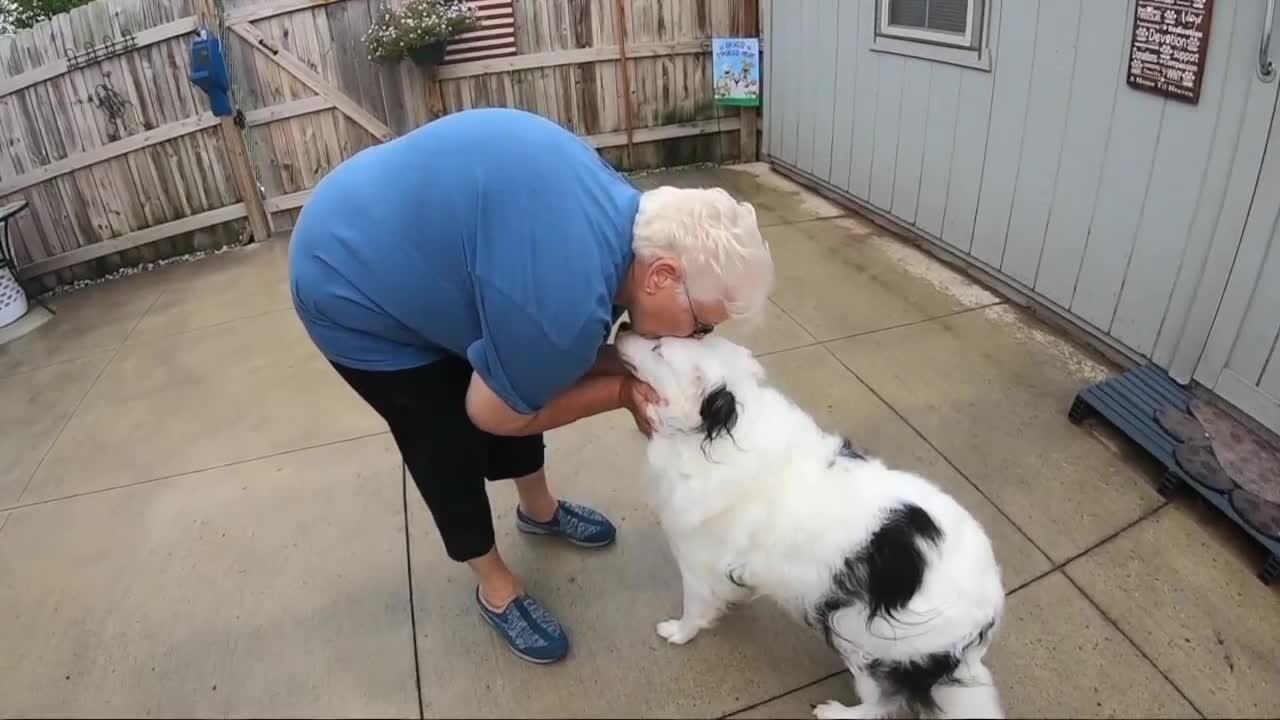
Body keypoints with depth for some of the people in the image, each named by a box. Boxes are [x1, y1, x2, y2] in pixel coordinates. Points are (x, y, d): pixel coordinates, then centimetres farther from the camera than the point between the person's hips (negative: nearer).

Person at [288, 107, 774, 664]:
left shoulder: (625, 219, -9)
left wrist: (629, 377, -13)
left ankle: (539, 509, 43)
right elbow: (493, 413, -19)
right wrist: (622, 390, -15)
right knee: (448, 440, 3)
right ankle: (495, 587, 27)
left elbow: (549, 351, 2)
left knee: (520, 381, 17)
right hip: (353, 289, -8)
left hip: (400, 231, 8)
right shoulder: (570, 295, -37)